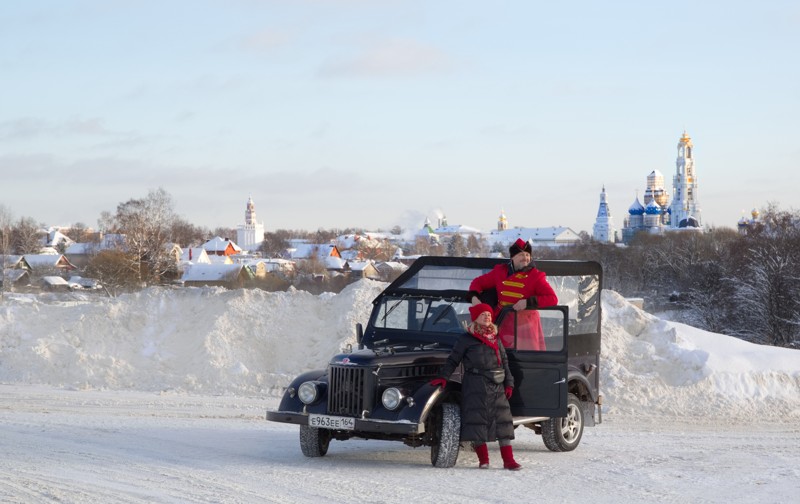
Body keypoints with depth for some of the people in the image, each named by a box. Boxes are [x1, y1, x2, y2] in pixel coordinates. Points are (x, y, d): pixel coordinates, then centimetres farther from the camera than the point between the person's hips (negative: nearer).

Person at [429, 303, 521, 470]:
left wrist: (509, 384, 11)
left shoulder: (496, 339, 16)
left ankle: (508, 460, 1)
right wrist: (443, 377, -7)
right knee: (477, 419, -5)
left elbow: (505, 363, 18)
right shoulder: (466, 339, 2)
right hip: (475, 386, -5)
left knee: (503, 420, 0)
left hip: (497, 386, 5)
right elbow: (453, 360, 2)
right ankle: (483, 459, 2)